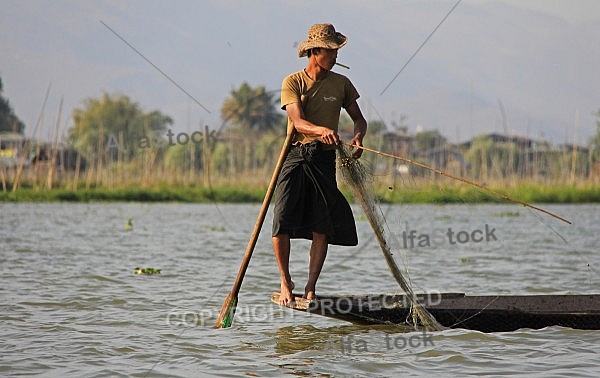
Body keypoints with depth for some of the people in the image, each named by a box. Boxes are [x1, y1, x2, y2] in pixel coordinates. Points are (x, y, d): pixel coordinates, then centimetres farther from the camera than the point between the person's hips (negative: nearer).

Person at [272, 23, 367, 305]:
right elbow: (298, 121, -15)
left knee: (322, 227, -3)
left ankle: (310, 288, 6)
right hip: (295, 156, -2)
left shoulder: (341, 84, 9)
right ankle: (285, 282, 9)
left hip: (324, 159, 2)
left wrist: (358, 137, -10)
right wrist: (321, 130, -35)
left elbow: (358, 118, 13)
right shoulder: (292, 82, -2)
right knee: (282, 222, -10)